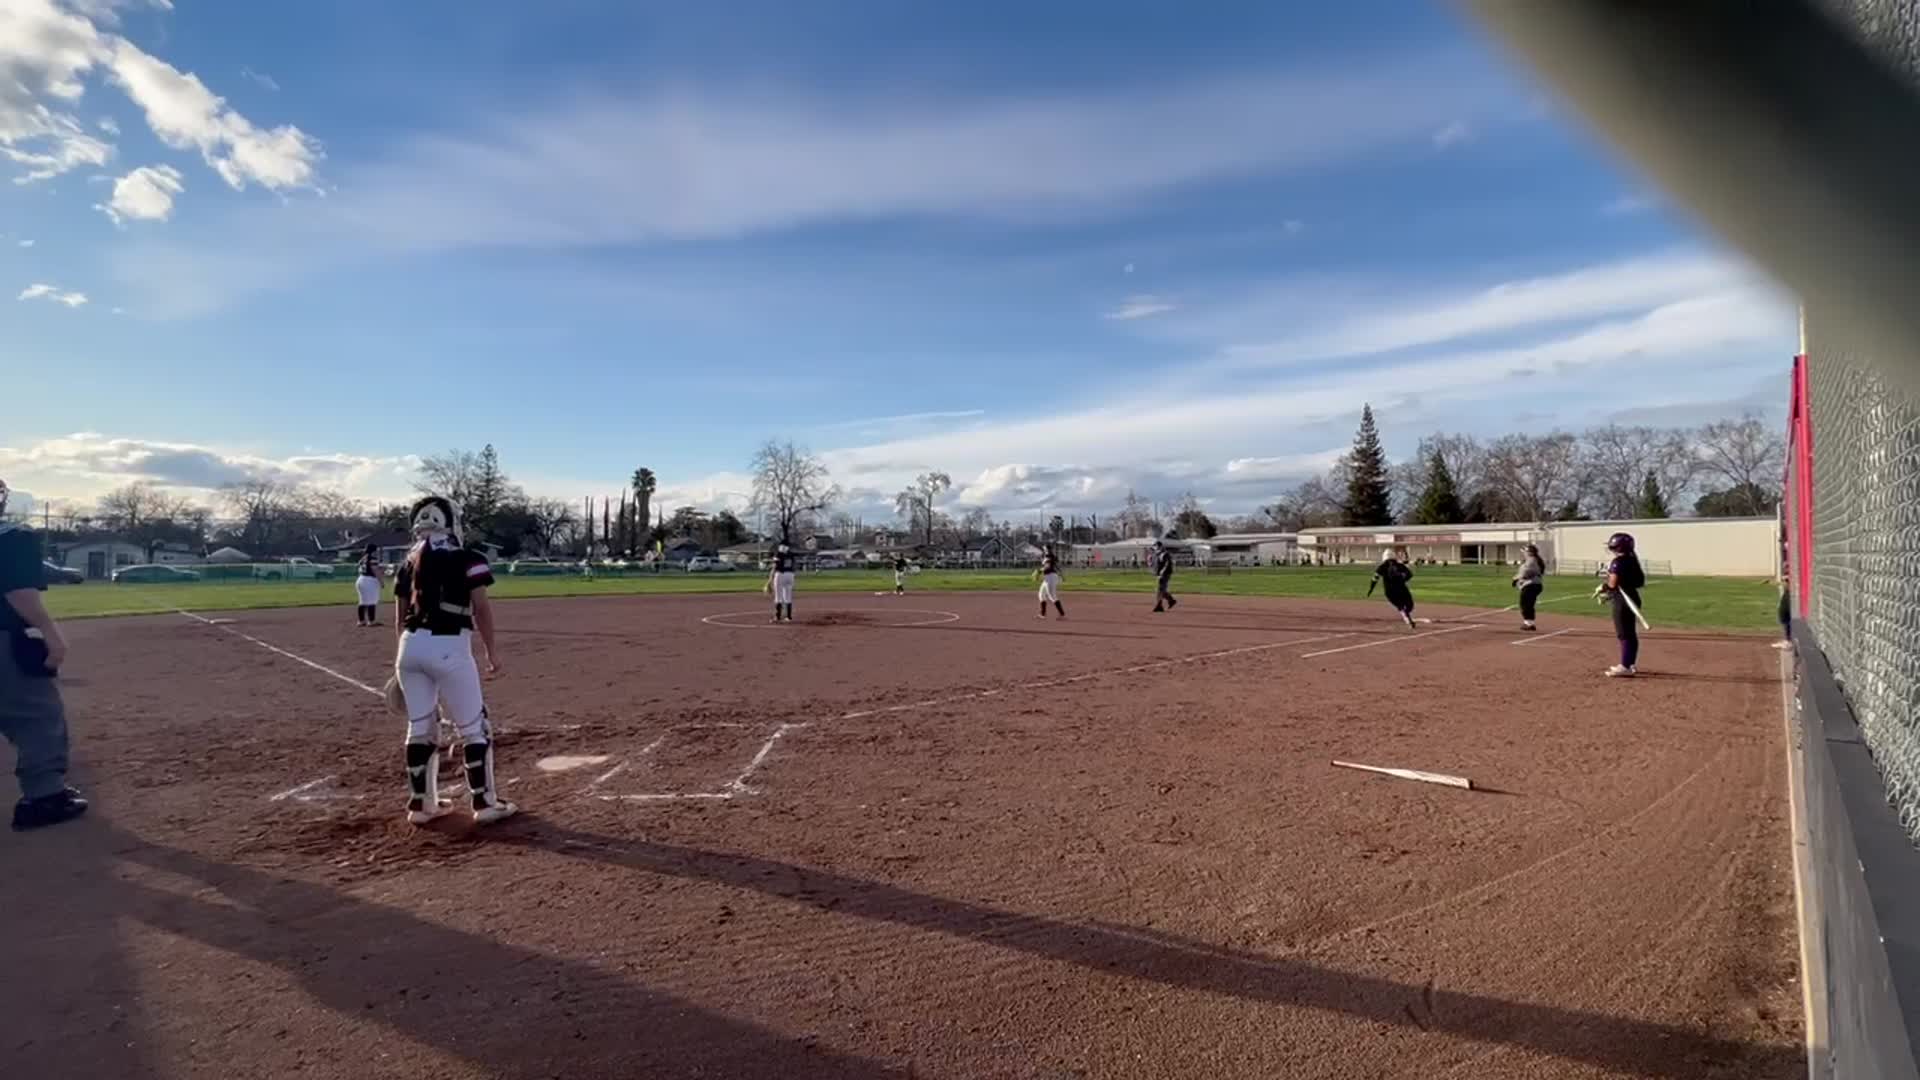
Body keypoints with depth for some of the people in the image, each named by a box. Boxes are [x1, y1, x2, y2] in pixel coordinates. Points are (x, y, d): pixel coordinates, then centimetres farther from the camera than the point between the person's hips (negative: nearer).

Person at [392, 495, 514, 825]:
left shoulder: (409, 564, 13)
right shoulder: (468, 560, -4)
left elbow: (400, 615, 15)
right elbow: (481, 609, -8)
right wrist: (492, 650, 0)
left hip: (411, 646, 6)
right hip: (448, 648, -6)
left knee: (420, 727, 16)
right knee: (474, 727, 4)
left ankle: (421, 803, 24)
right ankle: (485, 802, 8)